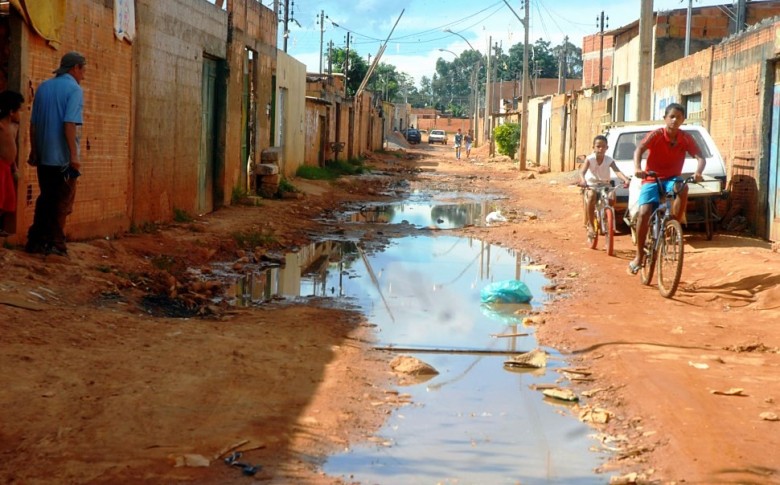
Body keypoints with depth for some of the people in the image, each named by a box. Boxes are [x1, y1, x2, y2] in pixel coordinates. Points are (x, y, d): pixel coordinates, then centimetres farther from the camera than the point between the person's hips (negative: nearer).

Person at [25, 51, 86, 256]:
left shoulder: (43, 87, 11)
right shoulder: (74, 89, -9)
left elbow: (33, 123, 12)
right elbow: (70, 124, -20)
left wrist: (34, 151, 18)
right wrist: (74, 154, -20)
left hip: (44, 155, 6)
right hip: (63, 156, -6)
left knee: (45, 199, 14)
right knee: (63, 201, 2)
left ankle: (36, 240, 14)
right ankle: (55, 243, 2)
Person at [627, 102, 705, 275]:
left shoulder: (686, 138, -5)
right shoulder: (655, 135, -13)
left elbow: (700, 157, -14)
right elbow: (639, 149, -28)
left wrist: (698, 172, -37)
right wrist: (637, 168, -49)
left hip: (672, 179, 2)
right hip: (651, 180, -1)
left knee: (683, 188, -35)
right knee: (643, 213, -20)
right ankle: (639, 256, -7)